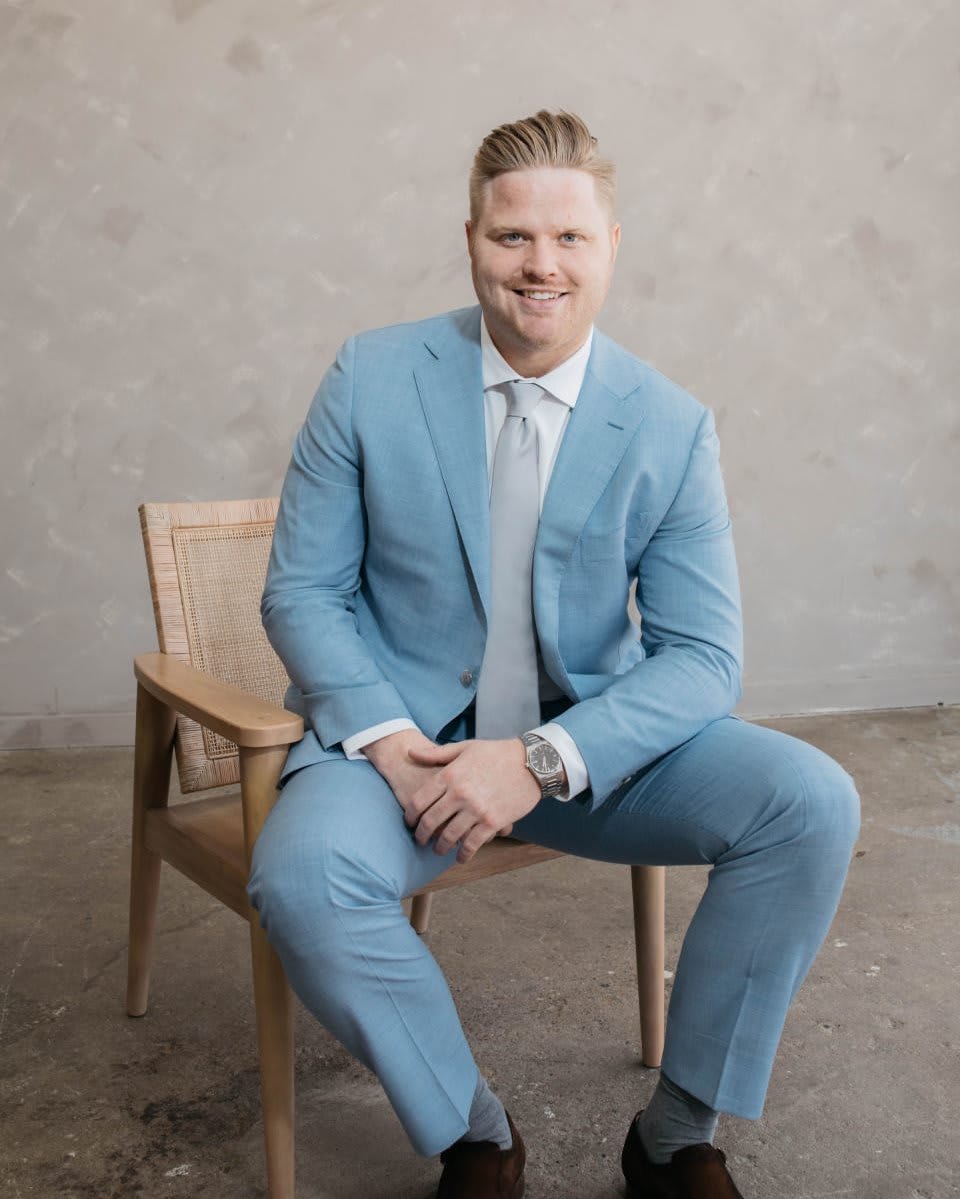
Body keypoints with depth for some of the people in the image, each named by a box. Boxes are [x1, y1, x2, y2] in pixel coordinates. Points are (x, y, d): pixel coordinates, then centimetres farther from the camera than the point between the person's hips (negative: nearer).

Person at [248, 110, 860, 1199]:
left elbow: (701, 656, -6)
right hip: (403, 735, -1)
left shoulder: (672, 428, -4)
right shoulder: (372, 379, -4)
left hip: (589, 747, 2)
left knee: (811, 801, -20)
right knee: (301, 874, -32)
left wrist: (543, 761, -22)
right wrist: (385, 739, -19)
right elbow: (302, 592, -2)